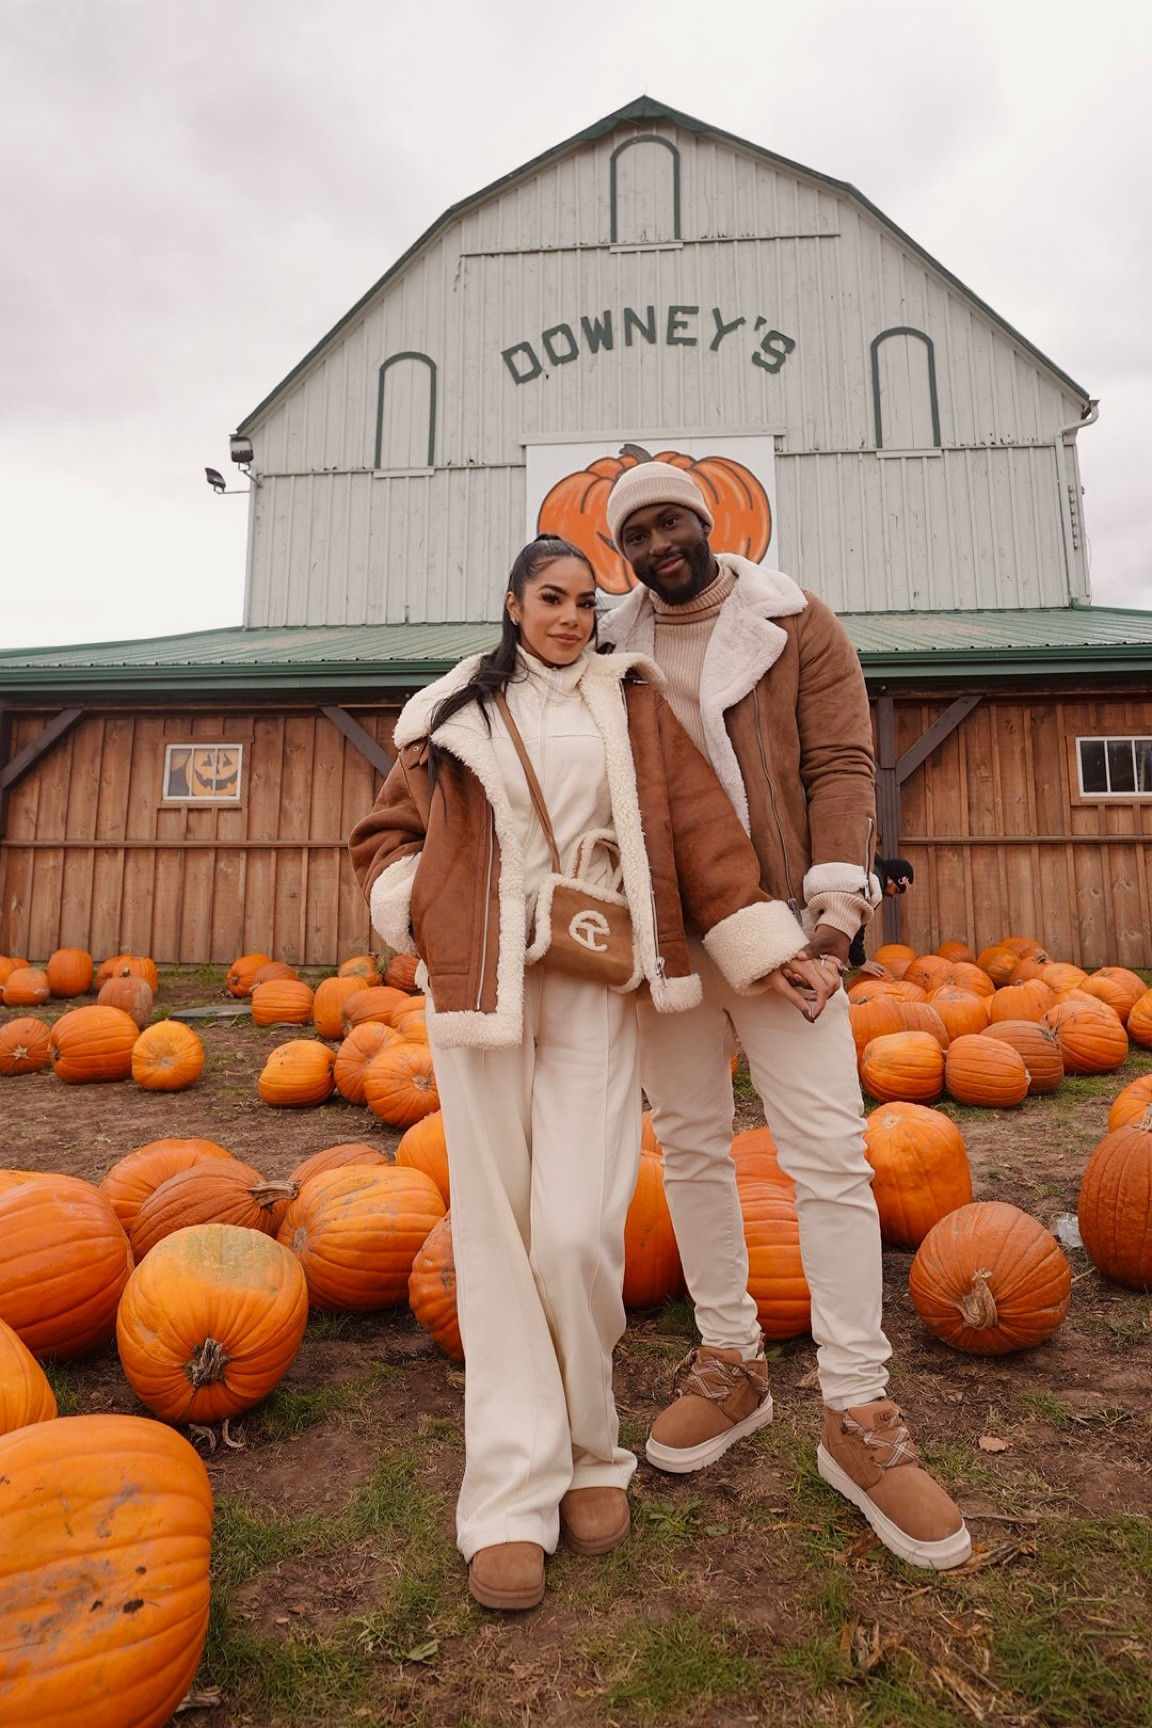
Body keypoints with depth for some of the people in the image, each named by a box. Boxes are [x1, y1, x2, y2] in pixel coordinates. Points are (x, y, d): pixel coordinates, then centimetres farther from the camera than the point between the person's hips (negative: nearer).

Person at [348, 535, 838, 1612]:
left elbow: (697, 824, 6)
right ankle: (513, 1496, 15)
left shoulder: (626, 701, 12)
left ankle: (589, 1453, 20)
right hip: (478, 991, 1)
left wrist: (761, 946, 1)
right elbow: (383, 837, 18)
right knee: (496, 1234, 3)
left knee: (577, 1233, -6)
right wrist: (427, 912, -1)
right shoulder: (452, 716, 13)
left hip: (593, 993, 0)